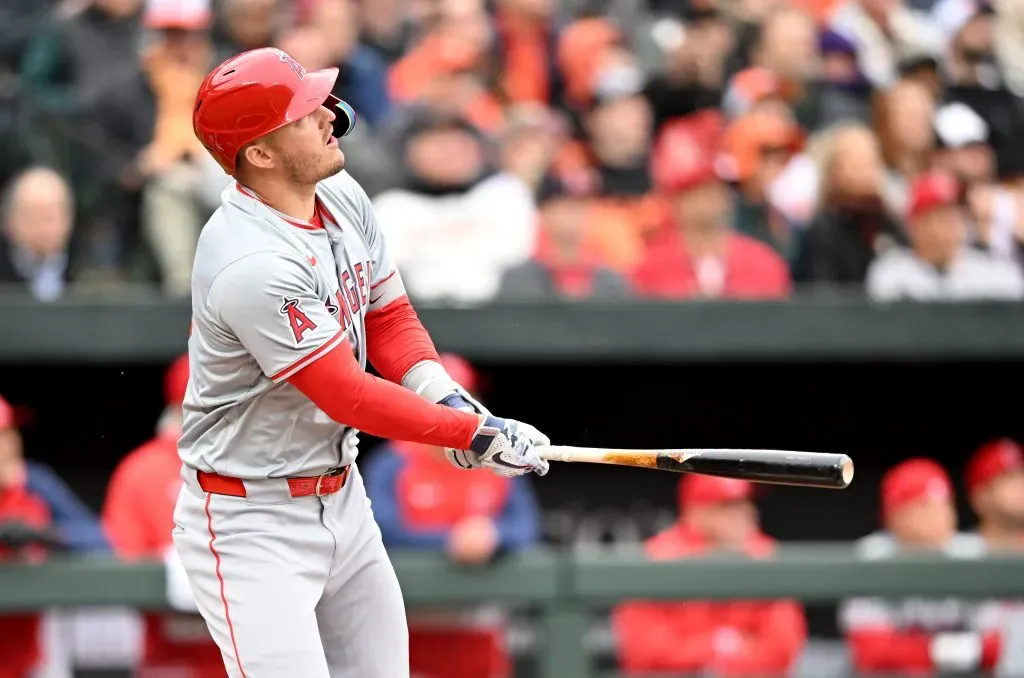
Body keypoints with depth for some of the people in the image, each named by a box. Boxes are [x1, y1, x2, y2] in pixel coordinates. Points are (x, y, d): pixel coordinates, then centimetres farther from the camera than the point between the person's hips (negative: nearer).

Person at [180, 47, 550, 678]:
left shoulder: (343, 199, 1)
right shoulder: (251, 265, -27)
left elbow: (388, 317, 12)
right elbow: (350, 395, -23)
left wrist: (443, 396, -6)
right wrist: (476, 434, -18)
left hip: (344, 499, 9)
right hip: (251, 524, -9)